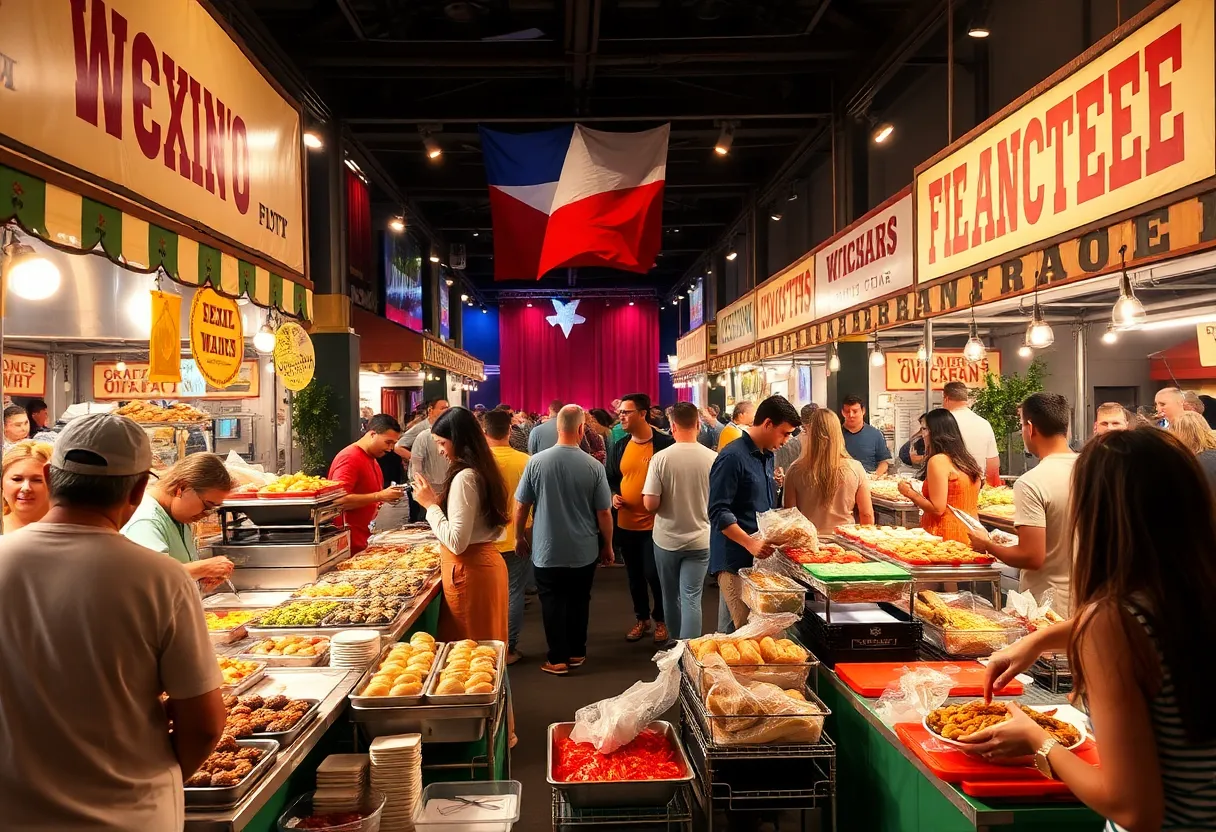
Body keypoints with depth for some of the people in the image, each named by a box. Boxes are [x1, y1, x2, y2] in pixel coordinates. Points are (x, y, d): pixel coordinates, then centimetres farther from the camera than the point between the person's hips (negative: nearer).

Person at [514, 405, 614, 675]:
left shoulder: (536, 462, -13)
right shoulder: (594, 467, -14)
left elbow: (521, 506, -4)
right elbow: (604, 513, -7)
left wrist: (519, 537, 12)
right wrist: (607, 546, 8)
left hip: (547, 552, 0)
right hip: (584, 552, 1)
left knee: (553, 603, 12)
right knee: (579, 602, 17)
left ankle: (558, 659, 17)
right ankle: (576, 652, 29)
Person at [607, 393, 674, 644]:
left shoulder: (665, 443, -11)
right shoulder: (619, 447, 6)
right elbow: (611, 479, 17)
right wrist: (614, 496, -1)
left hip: (656, 523, -5)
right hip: (626, 524, 5)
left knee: (654, 574, -2)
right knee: (634, 575, 15)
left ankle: (661, 620, 21)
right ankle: (642, 618, 33)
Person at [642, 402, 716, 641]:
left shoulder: (661, 458, -15)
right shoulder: (712, 458, -11)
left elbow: (650, 504, -15)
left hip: (666, 540, 0)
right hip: (699, 540, 0)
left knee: (671, 597, 18)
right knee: (691, 599, 3)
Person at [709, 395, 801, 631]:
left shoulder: (767, 456, 14)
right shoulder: (733, 457, -14)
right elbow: (718, 512, -18)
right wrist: (750, 543, -24)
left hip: (760, 558, 9)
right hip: (736, 560, -9)